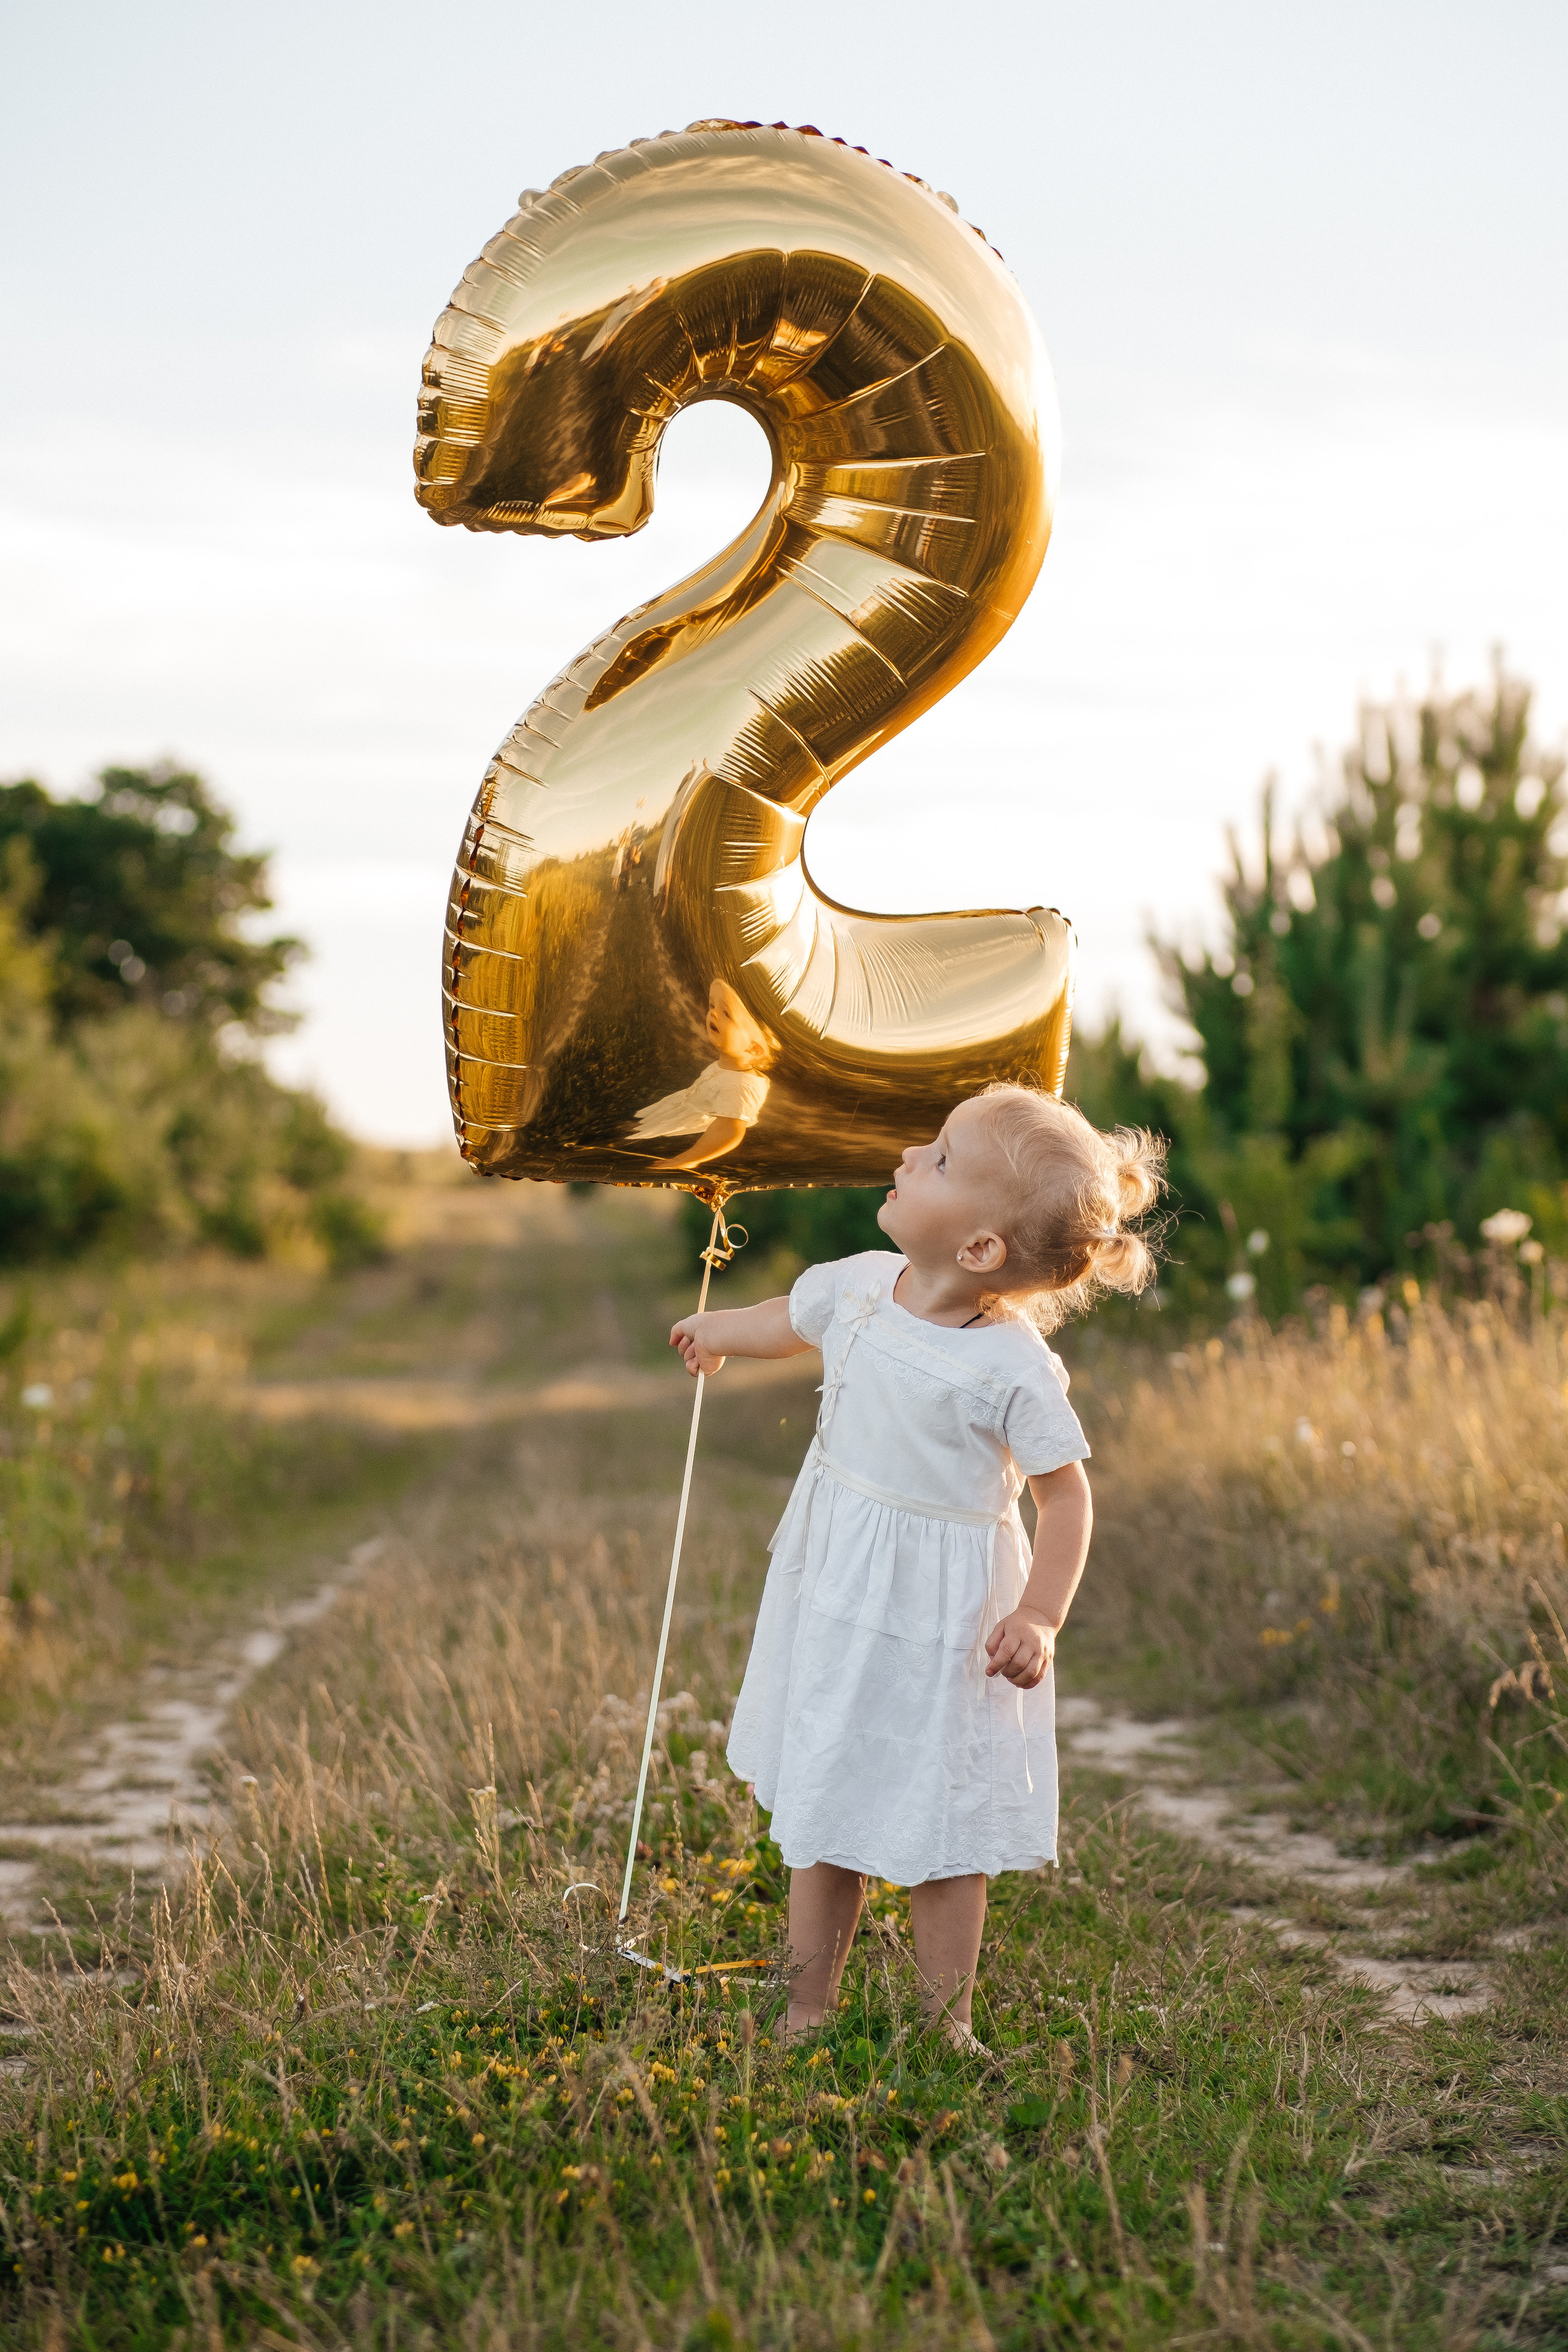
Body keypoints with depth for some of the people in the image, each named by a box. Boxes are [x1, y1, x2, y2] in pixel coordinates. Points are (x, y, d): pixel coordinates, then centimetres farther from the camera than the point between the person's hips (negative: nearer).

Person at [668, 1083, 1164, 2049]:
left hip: (939, 1621, -5)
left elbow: (1066, 1494, -13)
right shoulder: (863, 1286, -6)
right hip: (835, 1598, 6)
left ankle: (949, 2027, 20)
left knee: (939, 1833, 5)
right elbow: (793, 1319, 18)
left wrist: (1040, 1618, -23)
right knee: (821, 1807, 14)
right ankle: (809, 2010, 27)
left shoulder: (1013, 1370, -22)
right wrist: (717, 1332, 38)